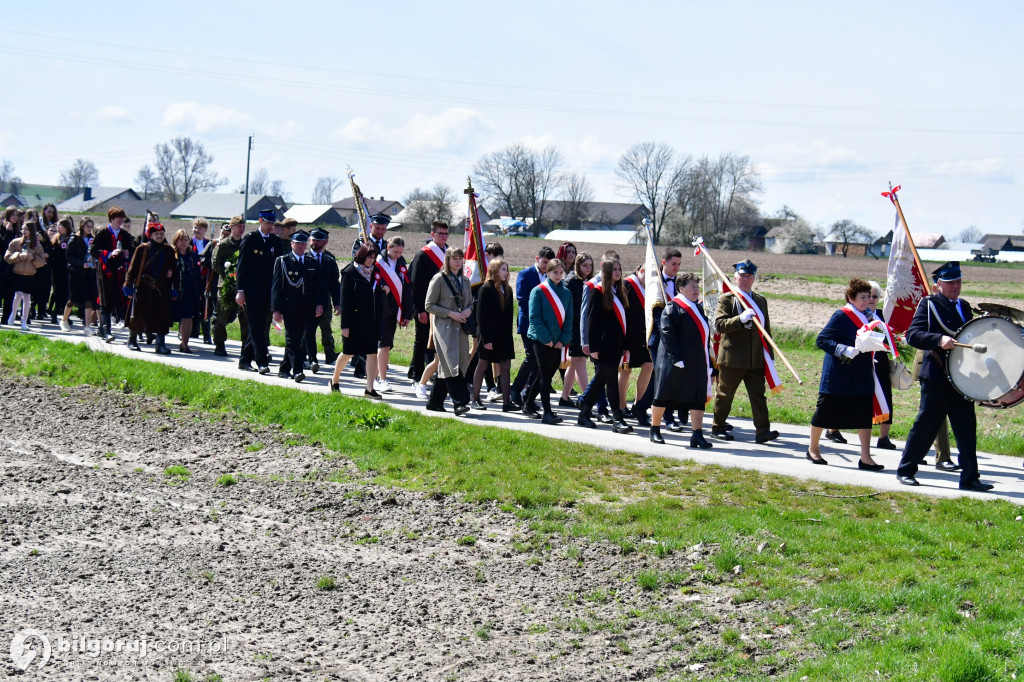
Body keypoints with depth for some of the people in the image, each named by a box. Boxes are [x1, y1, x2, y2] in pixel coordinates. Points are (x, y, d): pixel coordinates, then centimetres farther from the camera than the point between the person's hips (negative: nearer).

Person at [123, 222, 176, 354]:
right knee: (138, 314, 7)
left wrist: (174, 289, 9)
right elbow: (132, 268, 1)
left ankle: (161, 344, 0)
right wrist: (128, 286, -3)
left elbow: (173, 270, 12)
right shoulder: (142, 249, -2)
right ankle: (132, 340, 24)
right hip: (143, 288, -2)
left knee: (162, 317, -3)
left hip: (162, 289, 2)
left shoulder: (168, 250, 7)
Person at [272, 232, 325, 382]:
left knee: (299, 340, 7)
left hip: (306, 310, 4)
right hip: (289, 308, -4)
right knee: (292, 340, -10)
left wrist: (320, 303, -1)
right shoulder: (282, 261, 4)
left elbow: (318, 286, 15)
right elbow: (276, 286, 1)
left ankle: (284, 369, 19)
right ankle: (297, 371, -16)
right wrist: (276, 309, -6)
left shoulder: (313, 263, 14)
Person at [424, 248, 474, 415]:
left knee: (446, 367, 9)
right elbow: (429, 305, -6)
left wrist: (468, 310, -1)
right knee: (452, 365, -15)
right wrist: (451, 314, -15)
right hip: (444, 327, -6)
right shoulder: (439, 279, -4)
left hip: (461, 328, 6)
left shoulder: (465, 280, 14)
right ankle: (460, 402, -19)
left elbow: (470, 302, 24)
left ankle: (435, 402, 17)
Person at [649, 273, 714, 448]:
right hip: (675, 362, -7)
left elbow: (705, 335, 21)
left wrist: (708, 364, 14)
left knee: (698, 398, -1)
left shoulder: (698, 308, 16)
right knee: (664, 394, 3)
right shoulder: (673, 307, -7)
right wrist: (676, 358, -22)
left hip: (697, 362, 7)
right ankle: (654, 430, 16)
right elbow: (667, 333, -15)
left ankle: (697, 435, -4)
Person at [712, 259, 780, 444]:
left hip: (756, 358, 4)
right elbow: (719, 324, -14)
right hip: (732, 357, -4)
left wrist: (770, 356, 14)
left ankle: (762, 430, -7)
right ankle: (718, 427, 20)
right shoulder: (726, 299, -1)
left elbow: (766, 329, 18)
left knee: (758, 394, -3)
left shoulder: (760, 301, 15)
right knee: (725, 394, 7)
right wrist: (740, 319, -27)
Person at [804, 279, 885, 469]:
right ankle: (813, 449, 25)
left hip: (861, 378, 7)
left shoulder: (865, 316, 10)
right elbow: (821, 340, -18)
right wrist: (844, 350, -26)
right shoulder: (841, 316, -13)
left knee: (865, 415, 1)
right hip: (838, 379, -7)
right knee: (825, 413, 6)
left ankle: (865, 458, 3)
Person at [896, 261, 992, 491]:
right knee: (925, 425, 0)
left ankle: (970, 477, 7)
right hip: (936, 377, -5)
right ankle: (905, 471, 12)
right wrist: (939, 339, -27)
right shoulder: (928, 304, -1)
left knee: (967, 427, 3)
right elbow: (912, 335, -14)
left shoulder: (964, 306, 18)